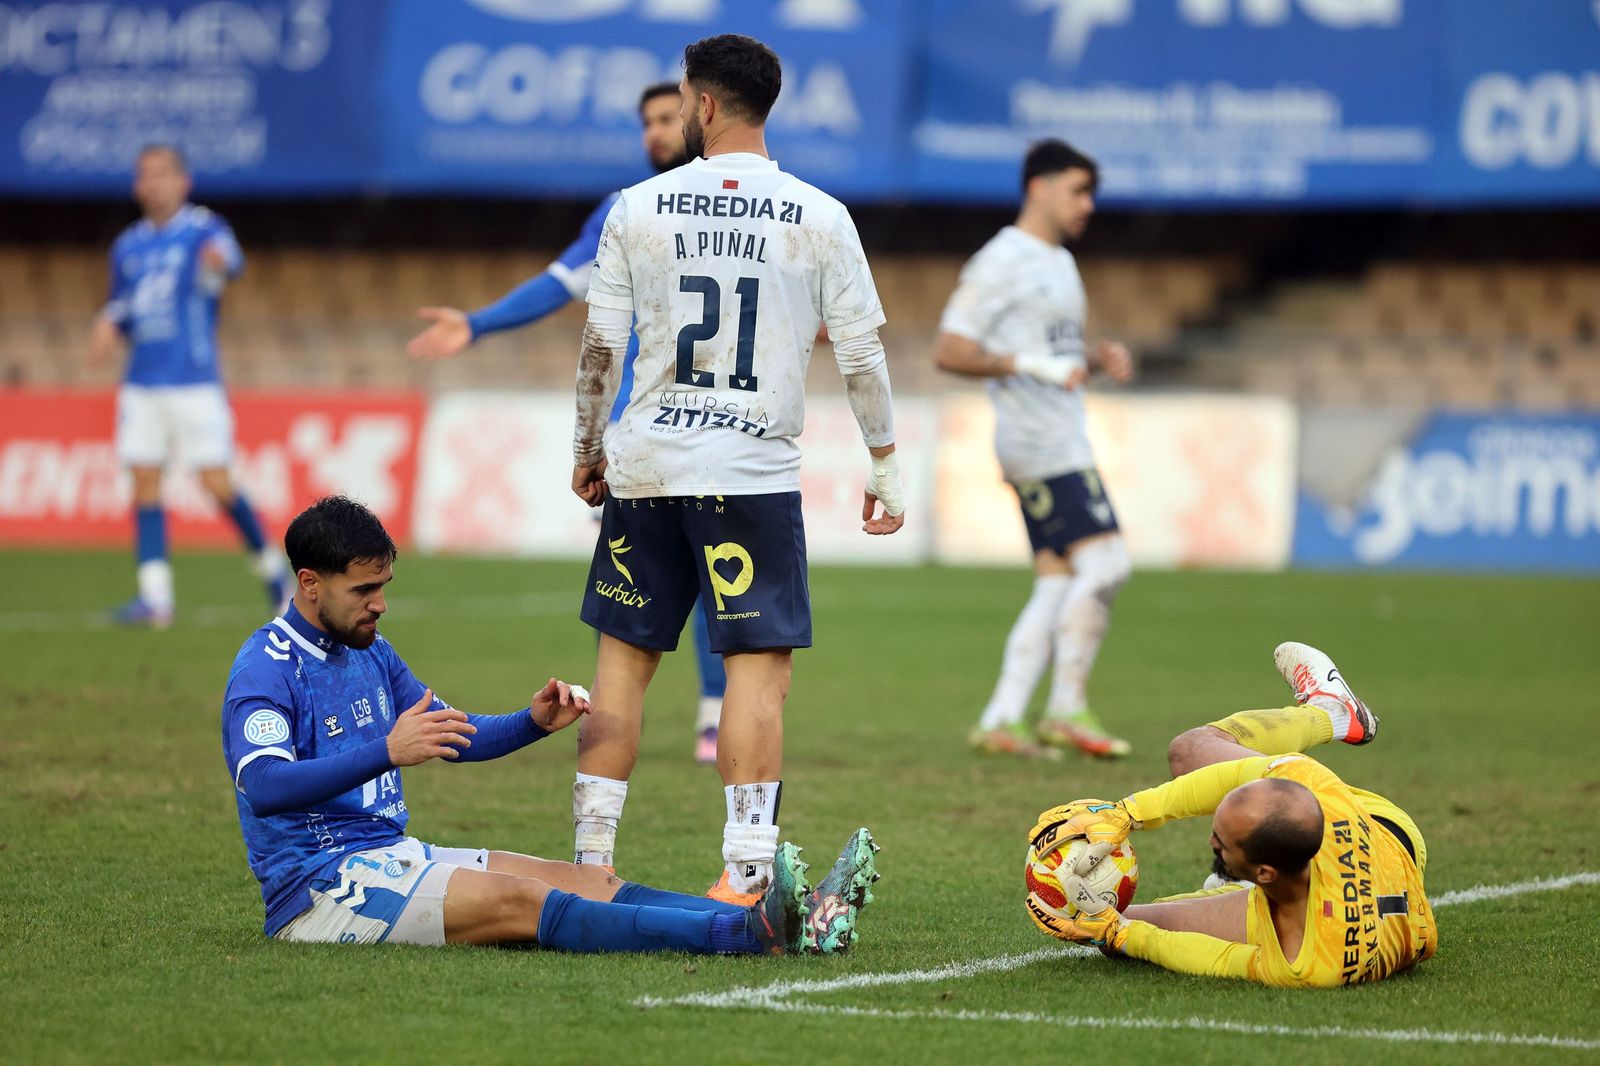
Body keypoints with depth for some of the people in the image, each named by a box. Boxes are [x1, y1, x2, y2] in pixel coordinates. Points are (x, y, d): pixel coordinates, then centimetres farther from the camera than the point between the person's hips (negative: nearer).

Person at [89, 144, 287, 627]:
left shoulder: (204, 229, -4)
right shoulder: (128, 246, 14)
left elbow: (229, 258, -28)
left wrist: (219, 261, -53)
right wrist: (107, 327, 1)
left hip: (195, 383, -5)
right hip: (142, 384, 5)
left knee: (217, 484, -6)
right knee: (145, 485, -1)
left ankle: (271, 567, 14)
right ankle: (154, 596, 0)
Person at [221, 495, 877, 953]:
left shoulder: (371, 654, 16)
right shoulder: (266, 670, -12)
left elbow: (452, 737, 27)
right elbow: (263, 787, -29)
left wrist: (534, 722, 7)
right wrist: (387, 751, -39)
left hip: (392, 858, 9)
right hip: (318, 887, -9)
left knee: (589, 884, -9)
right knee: (520, 901, -27)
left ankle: (794, 924, -25)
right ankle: (753, 934, -43)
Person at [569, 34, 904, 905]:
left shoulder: (640, 208, 2)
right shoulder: (819, 218, 0)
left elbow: (600, 344, 4)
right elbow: (861, 355, 0)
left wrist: (587, 449, 17)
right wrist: (884, 465, 10)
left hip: (643, 469, 2)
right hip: (754, 472, -2)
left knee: (624, 657, 10)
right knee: (758, 666, -2)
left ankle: (591, 864, 11)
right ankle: (747, 875, -9)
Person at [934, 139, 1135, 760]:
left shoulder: (1060, 264, 20)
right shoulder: (1001, 261, -9)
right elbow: (949, 351, -15)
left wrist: (1097, 359, 7)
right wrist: (1033, 364, -23)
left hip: (1064, 444, 10)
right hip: (1036, 443, -10)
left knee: (1058, 584, 5)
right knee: (1104, 563, -15)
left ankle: (1001, 720, 4)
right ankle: (1067, 710, -10)